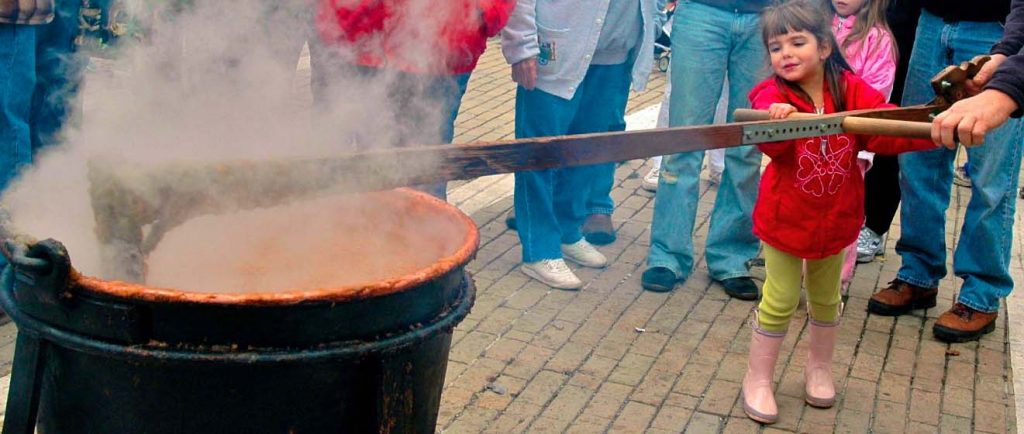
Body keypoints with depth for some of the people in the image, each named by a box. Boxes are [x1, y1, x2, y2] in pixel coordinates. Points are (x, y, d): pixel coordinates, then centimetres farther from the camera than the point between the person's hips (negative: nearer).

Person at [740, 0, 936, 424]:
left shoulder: (852, 91, -8)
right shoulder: (772, 95, -19)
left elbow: (887, 129, -15)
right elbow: (771, 143, -37)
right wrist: (778, 123, -60)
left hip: (835, 216, 4)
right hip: (784, 216, -3)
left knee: (826, 299, 20)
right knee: (780, 301, 1)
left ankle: (819, 367, 42)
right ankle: (758, 379, 18)